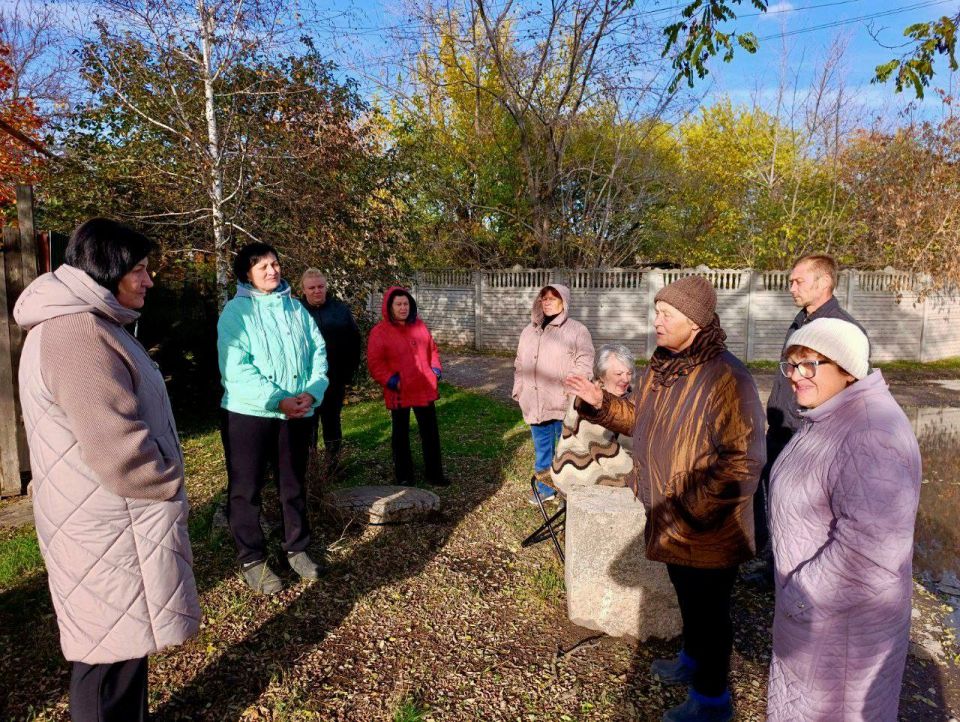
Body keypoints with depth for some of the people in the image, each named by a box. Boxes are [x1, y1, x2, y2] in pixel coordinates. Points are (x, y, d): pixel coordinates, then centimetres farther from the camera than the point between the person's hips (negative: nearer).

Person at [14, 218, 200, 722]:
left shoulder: (86, 325, 11)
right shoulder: (76, 336, -24)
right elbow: (122, 452, -28)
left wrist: (164, 486, 14)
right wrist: (171, 490, -11)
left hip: (108, 520, 10)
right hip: (107, 528, -10)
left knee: (114, 640, 23)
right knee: (113, 651, 5)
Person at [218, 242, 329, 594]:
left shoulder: (296, 307, 9)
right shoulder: (236, 311, -6)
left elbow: (318, 351, 5)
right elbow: (236, 369, -16)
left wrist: (312, 392, -12)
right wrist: (278, 400, -22)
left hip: (298, 413, 5)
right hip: (248, 414, -4)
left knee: (294, 484, 16)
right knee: (246, 488, 6)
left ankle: (297, 548, 32)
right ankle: (251, 559, 22)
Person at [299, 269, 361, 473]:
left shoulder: (340, 309, 4)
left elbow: (354, 341, 6)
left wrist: (350, 370, 1)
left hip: (335, 379, 1)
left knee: (332, 419, 12)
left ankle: (332, 460, 25)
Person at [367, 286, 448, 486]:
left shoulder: (419, 325, 6)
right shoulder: (380, 332, -9)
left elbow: (432, 350, 16)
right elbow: (375, 363, -9)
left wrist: (436, 370, 2)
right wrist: (392, 381, -17)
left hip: (425, 389, 4)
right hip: (399, 393, -4)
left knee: (431, 433, 10)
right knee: (401, 435, 10)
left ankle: (434, 473, 22)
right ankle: (404, 477, 22)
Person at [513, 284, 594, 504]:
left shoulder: (576, 330, -5)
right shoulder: (529, 331, 15)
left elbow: (584, 363, -12)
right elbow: (520, 364, 20)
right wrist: (518, 389, 14)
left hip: (563, 404, -5)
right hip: (535, 403, 6)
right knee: (542, 448, 16)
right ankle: (544, 488, 31)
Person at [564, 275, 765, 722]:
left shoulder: (725, 378, -26)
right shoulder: (661, 366, 2)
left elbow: (744, 459, -27)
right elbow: (640, 418, 16)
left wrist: (695, 509, -27)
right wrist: (600, 403, 0)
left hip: (707, 530, -8)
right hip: (669, 521, 8)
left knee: (708, 610, 12)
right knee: (688, 598, 29)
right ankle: (693, 660, 53)